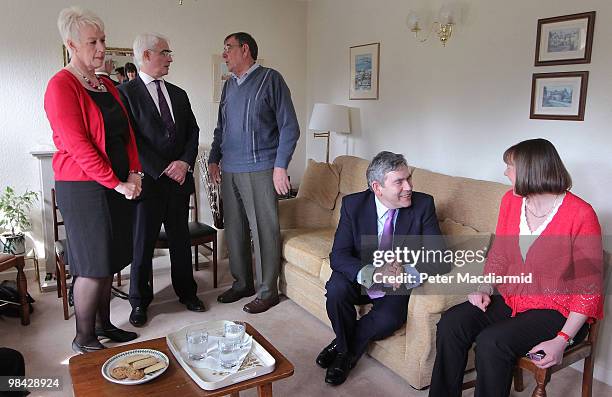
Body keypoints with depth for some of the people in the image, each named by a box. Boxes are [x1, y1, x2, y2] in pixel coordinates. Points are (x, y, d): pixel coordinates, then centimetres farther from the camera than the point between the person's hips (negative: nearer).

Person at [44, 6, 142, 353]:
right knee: (93, 266, -1)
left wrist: (134, 173, -1)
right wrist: (117, 183, -17)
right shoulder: (62, 85, -11)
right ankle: (84, 341, 15)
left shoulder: (107, 86, 13)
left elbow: (127, 132, 13)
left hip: (119, 186, 8)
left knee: (109, 261, 14)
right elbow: (77, 145, -18)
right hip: (84, 189, -7)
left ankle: (104, 325, 29)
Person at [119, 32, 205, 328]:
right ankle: (139, 302, 22)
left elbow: (193, 132, 11)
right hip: (148, 181, -5)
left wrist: (185, 162, -6)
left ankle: (186, 292, 29)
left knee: (181, 239, 14)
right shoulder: (126, 92, -5)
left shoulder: (178, 94, 14)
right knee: (143, 243, 6)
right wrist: (163, 170, -15)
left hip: (180, 180, 5)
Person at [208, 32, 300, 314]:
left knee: (264, 229, -2)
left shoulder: (270, 79, -3)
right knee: (234, 229, 11)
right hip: (229, 170, 7)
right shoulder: (229, 85, 17)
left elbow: (289, 126, -7)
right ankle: (242, 283, 26)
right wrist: (214, 159, 17)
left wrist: (280, 166, -12)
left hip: (259, 169, -6)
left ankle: (267, 291, 10)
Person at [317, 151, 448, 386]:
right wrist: (371, 273, -38)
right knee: (337, 289, -30)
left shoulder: (423, 204, -14)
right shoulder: (353, 204, -13)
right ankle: (345, 349, 1)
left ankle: (345, 348, 4)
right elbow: (338, 255, -19)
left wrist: (407, 271, -35)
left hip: (398, 286, 0)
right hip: (361, 278, 1)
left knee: (389, 319, -29)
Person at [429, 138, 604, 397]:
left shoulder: (580, 214, -16)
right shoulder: (511, 201, 4)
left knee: (491, 342, -28)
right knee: (450, 323, -16)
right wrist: (485, 288, -5)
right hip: (511, 299, 6)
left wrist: (562, 340, -18)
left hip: (557, 311, -5)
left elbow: (590, 288, -12)